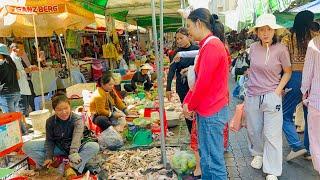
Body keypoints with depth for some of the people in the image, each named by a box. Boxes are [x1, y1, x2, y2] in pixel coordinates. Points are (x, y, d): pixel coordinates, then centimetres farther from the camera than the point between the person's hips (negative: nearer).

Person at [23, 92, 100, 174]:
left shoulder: (77, 119, -21)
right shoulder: (50, 121, -10)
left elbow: (77, 137, -36)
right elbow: (49, 140, -3)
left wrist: (73, 153, -54)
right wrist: (48, 157, -18)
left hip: (74, 148, -2)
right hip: (57, 148, 3)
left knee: (94, 146, -34)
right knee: (27, 146, -16)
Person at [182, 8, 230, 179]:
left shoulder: (212, 46, -18)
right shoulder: (207, 45, 15)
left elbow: (203, 83, -21)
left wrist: (190, 106, -7)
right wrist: (187, 102, 7)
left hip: (212, 112, -10)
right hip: (206, 110, 10)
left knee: (214, 160, 3)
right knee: (205, 157, 20)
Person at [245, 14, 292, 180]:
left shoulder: (281, 49, -8)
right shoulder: (253, 48, 1)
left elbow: (287, 72, 2)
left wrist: (277, 91, -8)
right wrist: (251, 84, 11)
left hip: (271, 97, -3)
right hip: (252, 96, 4)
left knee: (272, 135, 2)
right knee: (254, 130, 17)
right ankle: (258, 154, 44)